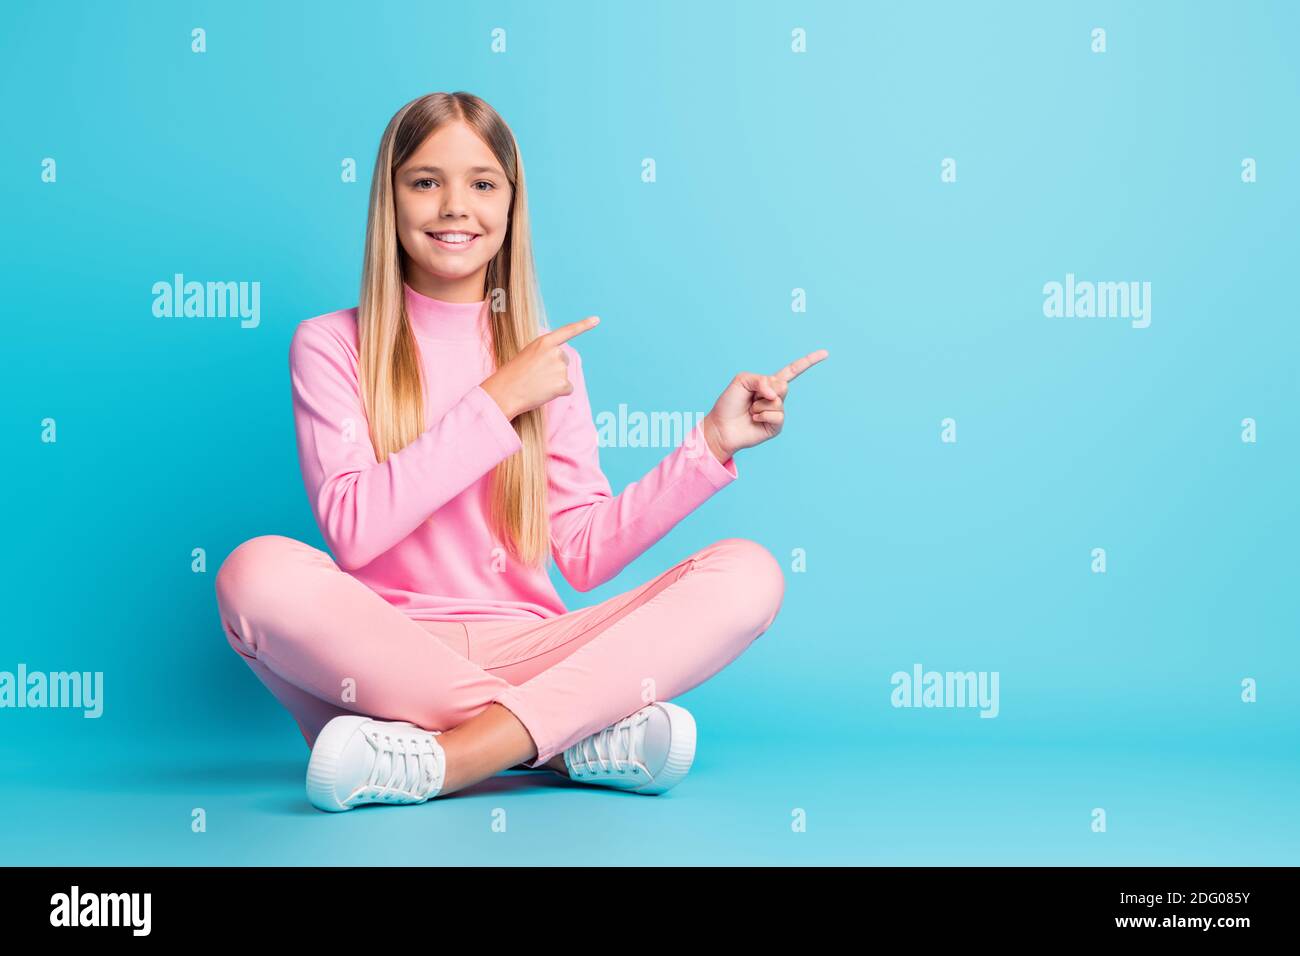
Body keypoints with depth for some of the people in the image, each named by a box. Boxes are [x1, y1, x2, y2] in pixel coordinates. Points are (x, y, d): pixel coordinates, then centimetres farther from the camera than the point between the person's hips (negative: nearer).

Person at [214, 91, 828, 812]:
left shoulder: (547, 356, 14)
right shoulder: (330, 346, 5)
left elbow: (586, 552, 7)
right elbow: (354, 529, -10)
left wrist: (712, 440, -1)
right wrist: (497, 401, -10)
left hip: (526, 654, 3)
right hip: (385, 655, -2)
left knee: (749, 575, -18)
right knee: (260, 571, -33)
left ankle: (441, 759, -31)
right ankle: (588, 738, -27)